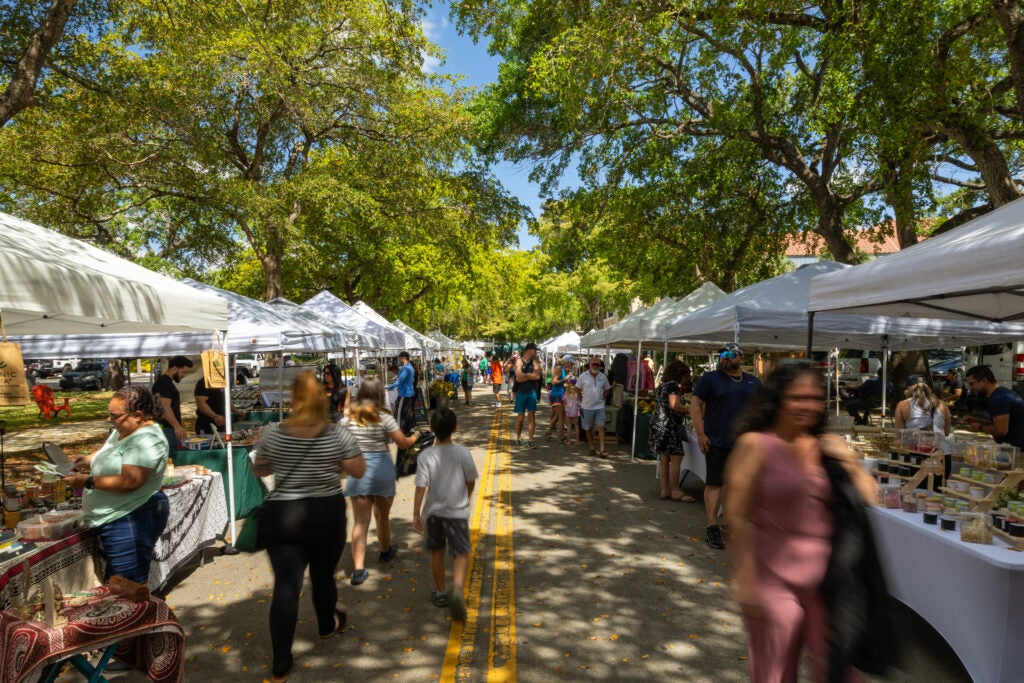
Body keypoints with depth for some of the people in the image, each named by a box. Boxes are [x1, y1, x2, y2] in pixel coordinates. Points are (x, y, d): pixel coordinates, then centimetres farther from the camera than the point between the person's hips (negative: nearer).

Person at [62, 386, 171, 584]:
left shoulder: (146, 440, -23)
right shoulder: (122, 430, 9)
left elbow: (128, 482, -29)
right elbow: (108, 450, 28)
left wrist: (86, 481, -20)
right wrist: (89, 460, 8)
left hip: (131, 521, -11)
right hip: (113, 521, 11)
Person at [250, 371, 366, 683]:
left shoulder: (274, 432, -8)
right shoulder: (338, 433, -12)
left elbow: (259, 470, 7)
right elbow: (359, 471, -5)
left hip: (281, 516, 0)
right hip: (327, 514, 0)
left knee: (286, 585, 4)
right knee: (324, 575, 21)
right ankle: (327, 625, 46)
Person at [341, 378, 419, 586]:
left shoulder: (348, 417, -2)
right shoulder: (384, 417, -10)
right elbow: (403, 443, -7)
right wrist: (415, 438, 12)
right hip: (381, 468, -1)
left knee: (360, 521, 3)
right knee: (382, 515, 20)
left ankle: (358, 568, -6)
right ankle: (385, 551, 42)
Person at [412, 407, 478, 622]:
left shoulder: (425, 456, -12)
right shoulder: (462, 453, -11)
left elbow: (421, 487, -14)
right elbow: (471, 481, 0)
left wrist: (416, 514, -6)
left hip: (433, 511, 2)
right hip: (457, 511, -1)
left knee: (436, 552, 19)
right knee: (461, 553, 5)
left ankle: (440, 592, 32)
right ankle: (457, 589, -19)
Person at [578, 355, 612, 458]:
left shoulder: (603, 377, 2)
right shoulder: (583, 376, -3)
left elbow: (607, 389, 15)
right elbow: (578, 389, 5)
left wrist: (603, 398, 4)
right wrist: (581, 401, 1)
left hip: (599, 406, 0)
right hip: (587, 407, 0)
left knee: (601, 427, -8)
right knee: (588, 429, 8)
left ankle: (602, 450, -7)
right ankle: (592, 448, 22)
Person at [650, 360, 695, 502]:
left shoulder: (661, 386, 20)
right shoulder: (673, 385, -10)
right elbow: (674, 405, -21)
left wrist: (684, 408, 23)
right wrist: (688, 410, -5)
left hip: (658, 425, 10)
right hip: (669, 425, -10)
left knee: (664, 459, 9)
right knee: (676, 458, -6)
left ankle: (665, 490, 12)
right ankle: (675, 491, -2)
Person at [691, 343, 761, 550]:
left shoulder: (753, 383, 12)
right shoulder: (710, 378, -2)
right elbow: (695, 405, -5)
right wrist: (700, 434, -12)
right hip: (717, 443, -4)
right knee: (714, 484, -1)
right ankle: (712, 528, 5)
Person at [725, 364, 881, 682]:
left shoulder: (828, 446, 3)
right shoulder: (756, 444, -12)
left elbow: (868, 499, 8)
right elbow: (737, 516, -13)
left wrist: (849, 463, -8)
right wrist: (745, 578, -13)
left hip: (824, 574, 4)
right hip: (774, 577, -4)